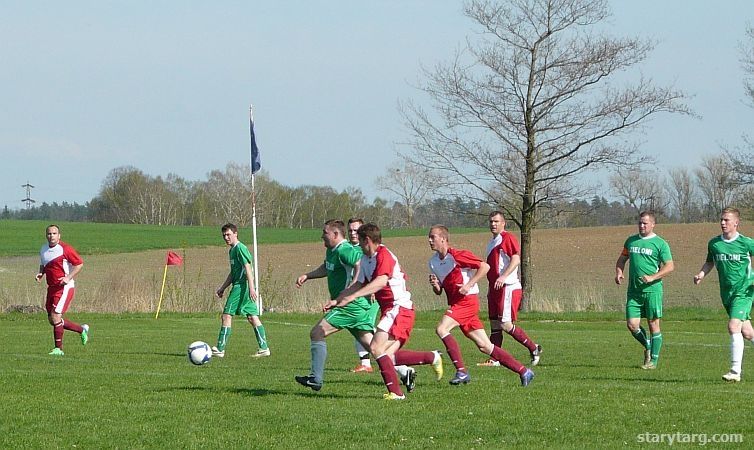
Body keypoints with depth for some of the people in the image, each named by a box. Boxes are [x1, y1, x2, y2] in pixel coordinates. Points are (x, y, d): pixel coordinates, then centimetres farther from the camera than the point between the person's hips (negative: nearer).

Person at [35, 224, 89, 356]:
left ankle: (58, 349, -4)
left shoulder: (65, 249, -13)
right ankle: (82, 330, 28)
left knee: (55, 317, -15)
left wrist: (68, 278, -20)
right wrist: (40, 273, 3)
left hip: (65, 287, -8)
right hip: (51, 288, 8)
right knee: (52, 320, 11)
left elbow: (79, 264, -10)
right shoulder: (43, 250, 8)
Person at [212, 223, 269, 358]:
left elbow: (248, 268, -18)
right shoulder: (232, 250, 20)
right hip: (238, 285, 10)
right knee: (252, 317, 6)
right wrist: (222, 288, 27)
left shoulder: (240, 248, -11)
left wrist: (251, 288, -25)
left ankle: (220, 349, -4)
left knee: (226, 315, -7)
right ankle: (264, 348, 4)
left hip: (241, 286, -10)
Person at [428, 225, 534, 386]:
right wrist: (435, 285, -5)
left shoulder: (456, 255, -11)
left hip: (467, 300, -8)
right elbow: (438, 292, 18)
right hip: (455, 303, 8)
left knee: (442, 329, -23)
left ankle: (461, 372, -20)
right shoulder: (433, 262, 12)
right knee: (484, 347, 5)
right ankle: (523, 371, 10)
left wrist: (469, 285, -19)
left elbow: (485, 266, -13)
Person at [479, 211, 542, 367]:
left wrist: (503, 277, -30)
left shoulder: (507, 238, -8)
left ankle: (533, 348, 0)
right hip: (495, 288, 10)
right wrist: (491, 287, 26)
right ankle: (494, 360, 8)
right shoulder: (492, 243, 21)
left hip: (508, 287, -10)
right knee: (494, 325, 6)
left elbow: (516, 259, -20)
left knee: (506, 324, -13)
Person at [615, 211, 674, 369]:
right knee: (632, 325, -2)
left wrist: (652, 277, -17)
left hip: (652, 290, -4)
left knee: (653, 324, -1)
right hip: (633, 290, 4)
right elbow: (622, 259, 24)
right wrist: (619, 272, 3)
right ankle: (647, 346, 25)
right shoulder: (631, 241, 13)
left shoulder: (660, 243, -2)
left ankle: (653, 360, 7)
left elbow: (669, 267, -6)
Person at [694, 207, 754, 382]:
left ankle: (735, 371, -16)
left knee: (734, 327, -19)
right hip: (726, 293, 5)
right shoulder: (714, 243, 4)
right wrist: (701, 274, 1)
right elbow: (710, 262, 20)